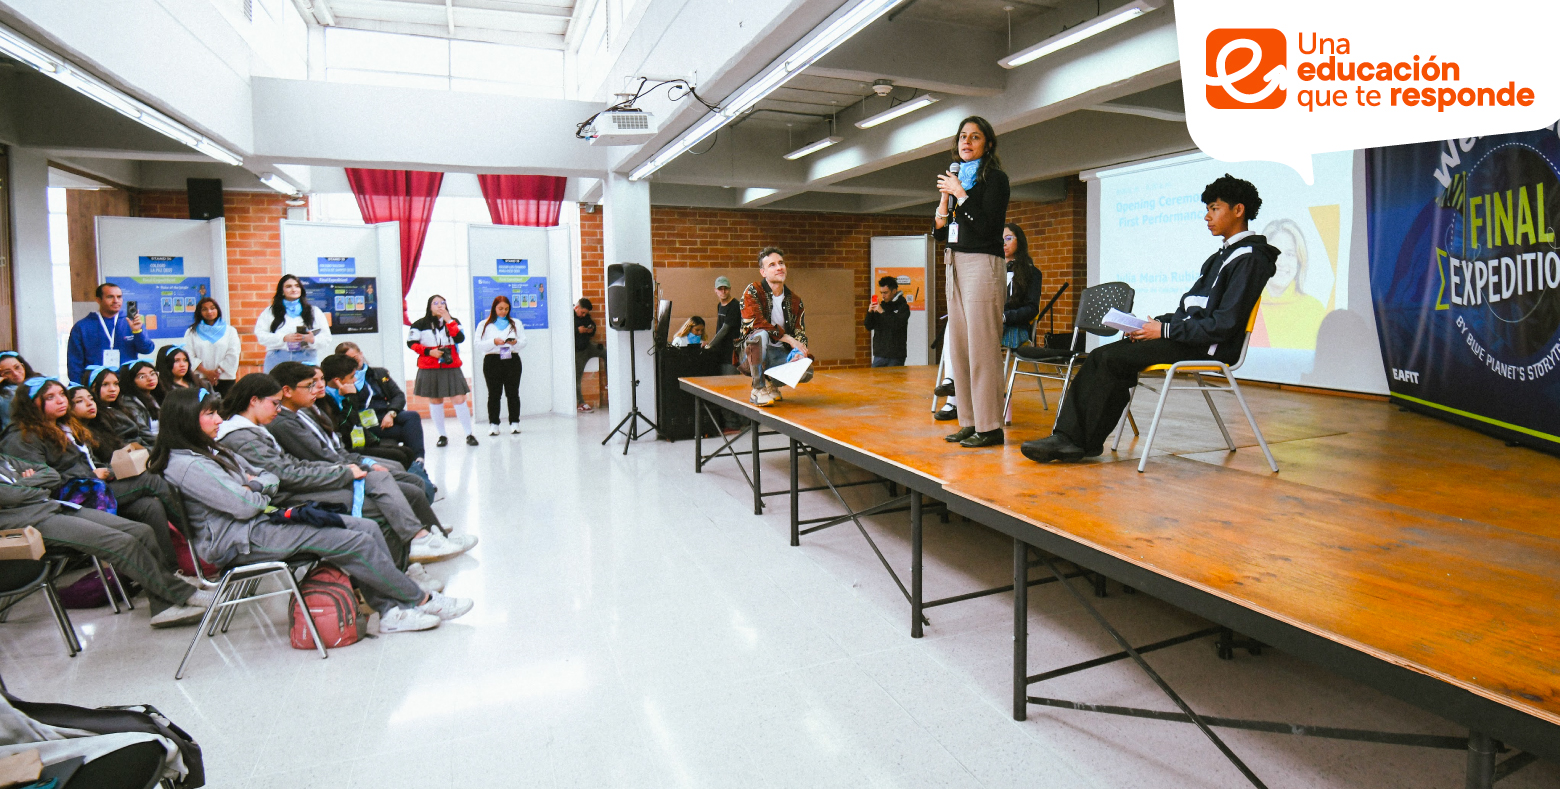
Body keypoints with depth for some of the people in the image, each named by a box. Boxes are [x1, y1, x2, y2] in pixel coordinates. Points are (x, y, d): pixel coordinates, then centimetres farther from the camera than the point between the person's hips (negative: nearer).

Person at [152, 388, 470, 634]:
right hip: (241, 541, -10)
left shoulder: (212, 451, 17)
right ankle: (421, 601, -6)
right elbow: (243, 506, -21)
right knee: (355, 542, -20)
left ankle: (390, 610, -10)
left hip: (262, 520, 10)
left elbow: (270, 477, 18)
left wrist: (256, 485, -5)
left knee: (368, 528, -7)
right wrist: (262, 496, 1)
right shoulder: (184, 465, -15)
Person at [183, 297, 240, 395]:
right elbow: (189, 356, 2)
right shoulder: (192, 332, 13)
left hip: (225, 378, 0)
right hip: (200, 379, 1)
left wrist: (217, 372, -7)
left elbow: (232, 356, 2)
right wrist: (206, 372, -10)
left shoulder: (230, 331, 11)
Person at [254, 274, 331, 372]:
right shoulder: (269, 312, 16)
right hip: (278, 360, 0)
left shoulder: (314, 312, 16)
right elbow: (260, 335, 5)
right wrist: (284, 338, -11)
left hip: (306, 359, 0)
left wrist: (312, 340, -14)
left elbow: (326, 339, 7)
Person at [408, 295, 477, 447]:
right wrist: (429, 352, -11)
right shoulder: (421, 324, 2)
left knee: (460, 400, -6)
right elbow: (411, 343, 1)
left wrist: (448, 319, -12)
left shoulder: (453, 322, 8)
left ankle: (469, 434, 2)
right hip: (429, 370, 0)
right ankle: (442, 436, 18)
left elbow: (460, 338, -8)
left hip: (451, 368, 0)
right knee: (435, 401, 7)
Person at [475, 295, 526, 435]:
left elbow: (524, 341, 8)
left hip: (512, 360, 1)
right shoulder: (484, 325, 10)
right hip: (492, 361, -1)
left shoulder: (516, 323, 15)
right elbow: (479, 344, 0)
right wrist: (494, 342, -15)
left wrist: (515, 342, -13)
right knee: (494, 394, 0)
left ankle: (514, 422, 7)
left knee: (513, 393, 1)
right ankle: (494, 424, 6)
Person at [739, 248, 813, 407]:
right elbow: (754, 321, -20)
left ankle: (773, 384, 9)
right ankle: (758, 389, -21)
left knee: (806, 372, -24)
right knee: (760, 334, -37)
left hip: (780, 355, 4)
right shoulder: (752, 291, -5)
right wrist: (787, 338, -20)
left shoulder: (795, 301, 10)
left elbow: (800, 333, 6)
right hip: (754, 353, -4)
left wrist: (799, 352, -18)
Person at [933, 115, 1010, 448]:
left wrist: (960, 193, -10)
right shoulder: (956, 177, 19)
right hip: (955, 265, 8)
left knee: (982, 347, -11)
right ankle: (970, 421, 12)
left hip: (981, 265, -8)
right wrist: (945, 197, 2)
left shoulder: (994, 177, -1)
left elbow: (987, 226, -15)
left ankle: (989, 427, -7)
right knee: (959, 346, 6)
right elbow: (940, 232, 16)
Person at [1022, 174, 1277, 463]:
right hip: (1188, 338, 9)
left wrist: (1164, 330, -15)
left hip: (1207, 348, -9)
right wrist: (1155, 324, 4)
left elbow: (1224, 324, -17)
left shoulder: (1250, 258, -8)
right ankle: (1068, 437, -16)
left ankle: (1084, 442, -10)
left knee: (1112, 359, -22)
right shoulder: (1223, 255, 23)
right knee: (1101, 356, -8)